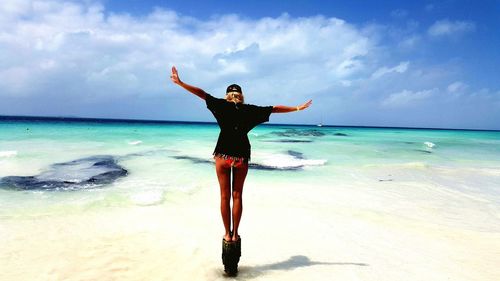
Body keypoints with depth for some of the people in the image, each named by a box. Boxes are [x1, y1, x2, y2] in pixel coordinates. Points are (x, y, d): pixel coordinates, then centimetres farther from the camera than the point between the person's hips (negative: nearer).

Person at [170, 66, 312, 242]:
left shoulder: (222, 105, 2)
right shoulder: (250, 110, 5)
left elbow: (202, 93, -2)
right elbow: (274, 109, 11)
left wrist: (180, 82, 2)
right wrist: (297, 108, 20)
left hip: (223, 155, -1)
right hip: (242, 156, 1)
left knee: (225, 196, 7)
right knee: (237, 195, 10)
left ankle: (227, 234, 13)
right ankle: (235, 234, 14)